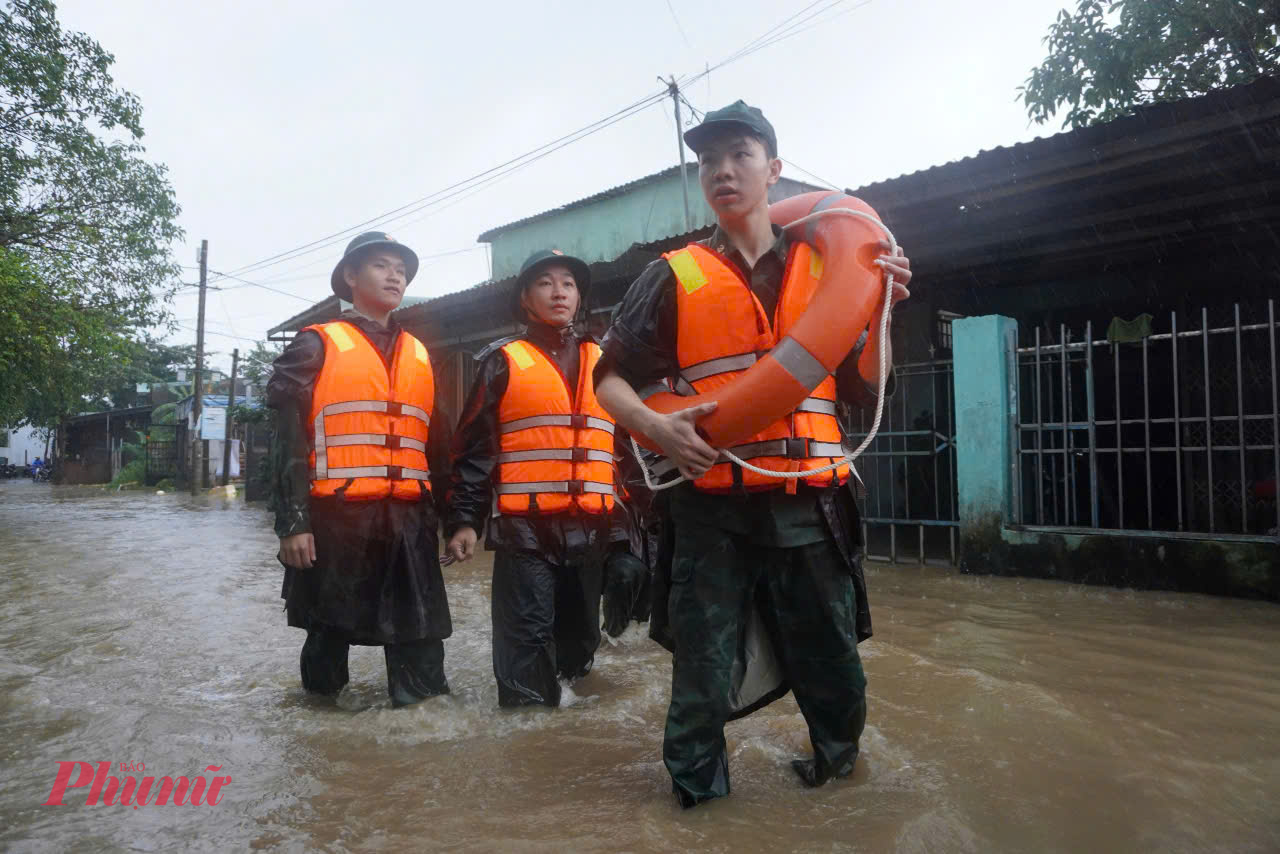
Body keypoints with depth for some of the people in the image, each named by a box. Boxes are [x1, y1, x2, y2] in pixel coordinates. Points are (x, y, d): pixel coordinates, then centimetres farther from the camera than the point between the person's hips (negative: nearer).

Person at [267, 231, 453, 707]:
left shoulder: (420, 356, 16)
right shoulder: (317, 346, 3)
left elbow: (437, 444, 17)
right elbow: (290, 439, -4)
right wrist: (292, 521, -11)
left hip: (409, 522, 4)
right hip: (336, 518, -3)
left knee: (419, 644, 4)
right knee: (329, 633, 10)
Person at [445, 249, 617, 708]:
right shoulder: (504, 361, 3)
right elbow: (475, 447, 1)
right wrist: (464, 518, -6)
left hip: (589, 528, 4)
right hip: (524, 527, -4)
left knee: (580, 636, 15)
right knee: (528, 639, -6)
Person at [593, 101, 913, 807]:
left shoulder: (823, 270, 12)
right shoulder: (674, 277, 6)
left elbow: (865, 391, 12)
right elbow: (611, 378, 6)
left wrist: (882, 311, -3)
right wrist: (656, 426, -12)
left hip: (809, 505, 2)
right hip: (711, 504, -1)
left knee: (833, 673, 12)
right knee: (703, 673, 5)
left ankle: (835, 762, 40)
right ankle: (695, 789, 26)